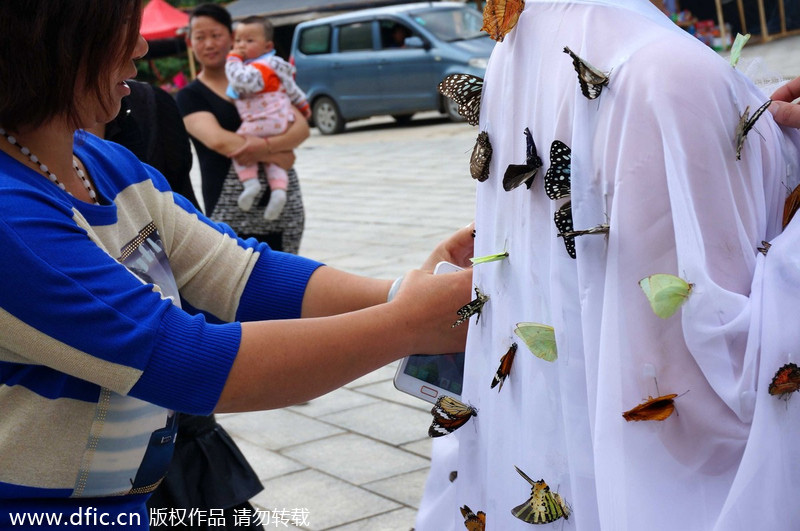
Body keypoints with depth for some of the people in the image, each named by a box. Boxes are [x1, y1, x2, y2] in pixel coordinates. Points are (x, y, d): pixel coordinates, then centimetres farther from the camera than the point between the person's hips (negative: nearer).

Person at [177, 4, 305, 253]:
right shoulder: (190, 96, 4)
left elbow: (302, 127, 2)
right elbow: (217, 139, -14)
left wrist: (266, 146, -17)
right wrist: (275, 156, -13)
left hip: (284, 205, 3)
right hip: (232, 214, -3)